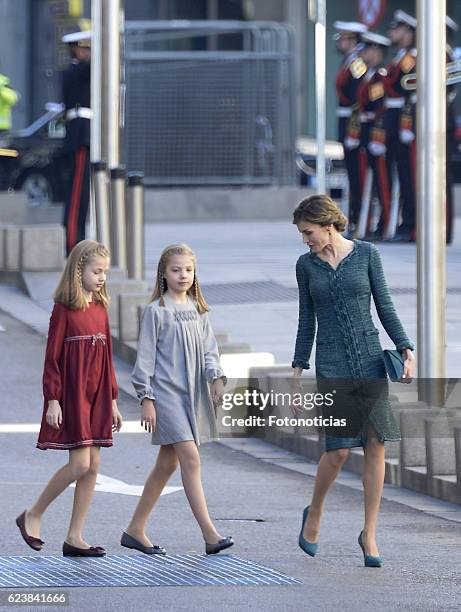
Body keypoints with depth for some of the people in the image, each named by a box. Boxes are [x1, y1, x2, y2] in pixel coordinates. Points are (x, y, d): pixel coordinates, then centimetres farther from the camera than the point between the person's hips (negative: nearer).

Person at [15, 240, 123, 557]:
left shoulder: (101, 309, 11)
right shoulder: (65, 309, -9)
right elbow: (52, 357, -10)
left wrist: (112, 401, 15)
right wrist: (52, 400, -14)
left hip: (96, 397, 7)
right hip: (71, 396, -7)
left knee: (93, 466, 3)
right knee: (80, 464, -13)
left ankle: (75, 538, 7)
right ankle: (32, 516, 6)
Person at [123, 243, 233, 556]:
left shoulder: (198, 310, 13)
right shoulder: (156, 311, -5)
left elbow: (209, 349, 10)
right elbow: (146, 356, -5)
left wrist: (217, 377, -8)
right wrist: (146, 398, -9)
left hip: (192, 395, 7)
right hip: (166, 393, -7)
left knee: (167, 464, 11)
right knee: (191, 459, -15)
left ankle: (136, 530, 20)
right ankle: (210, 535, -18)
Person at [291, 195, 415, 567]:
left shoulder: (366, 254, 2)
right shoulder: (306, 265, 7)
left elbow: (385, 306, 5)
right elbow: (307, 321, 11)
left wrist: (406, 348, -5)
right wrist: (298, 369, 7)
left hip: (370, 360, 0)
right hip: (331, 366, 0)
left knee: (376, 446, -3)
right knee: (339, 450, -9)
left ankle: (369, 534, 6)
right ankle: (314, 514, 17)